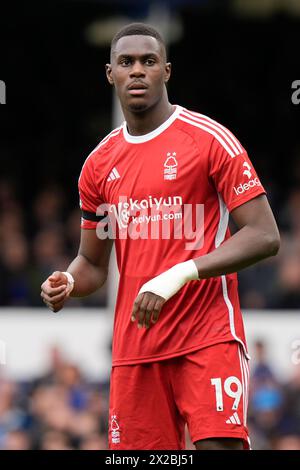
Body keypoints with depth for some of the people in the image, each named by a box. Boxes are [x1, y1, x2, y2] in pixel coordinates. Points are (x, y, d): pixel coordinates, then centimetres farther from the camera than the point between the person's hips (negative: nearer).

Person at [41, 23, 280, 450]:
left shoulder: (210, 140, -5)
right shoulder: (99, 164, 12)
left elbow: (265, 236, -11)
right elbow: (93, 264, 21)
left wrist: (180, 274, -21)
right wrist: (68, 283, -3)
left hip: (208, 333, -5)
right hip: (134, 346, 5)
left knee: (219, 447, -18)